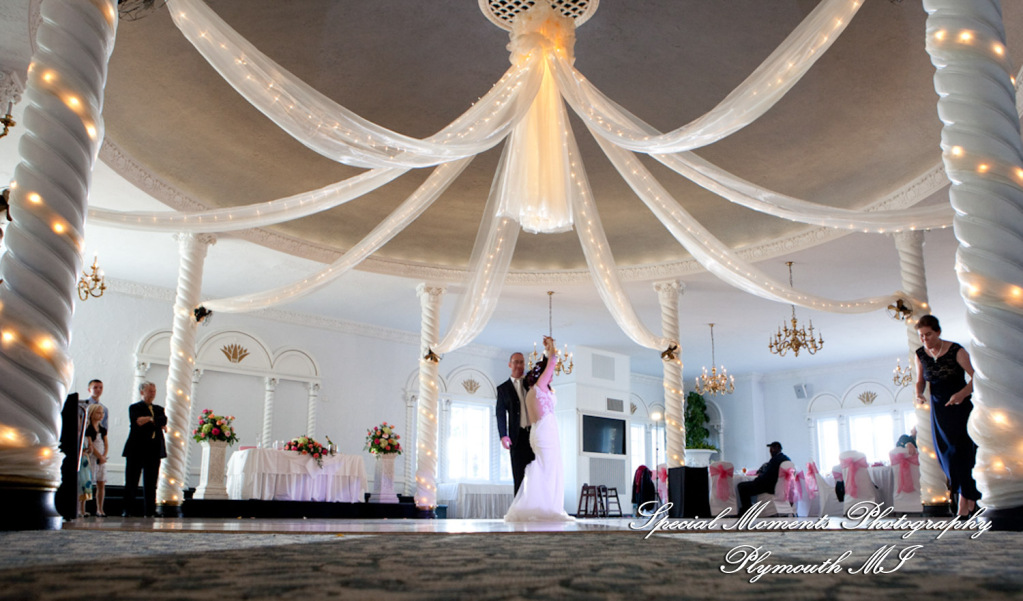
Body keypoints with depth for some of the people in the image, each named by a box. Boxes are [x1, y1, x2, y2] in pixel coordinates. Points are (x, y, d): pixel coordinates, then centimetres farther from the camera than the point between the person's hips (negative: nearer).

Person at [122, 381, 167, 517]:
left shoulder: (159, 409, 19)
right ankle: (127, 510, 6)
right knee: (131, 483, 0)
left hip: (154, 451, 4)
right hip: (137, 450, -4)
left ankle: (149, 511, 6)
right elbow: (137, 423, -14)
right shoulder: (134, 408, 4)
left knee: (151, 483, 3)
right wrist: (158, 424, -14)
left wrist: (149, 419, -11)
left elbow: (164, 421, -1)